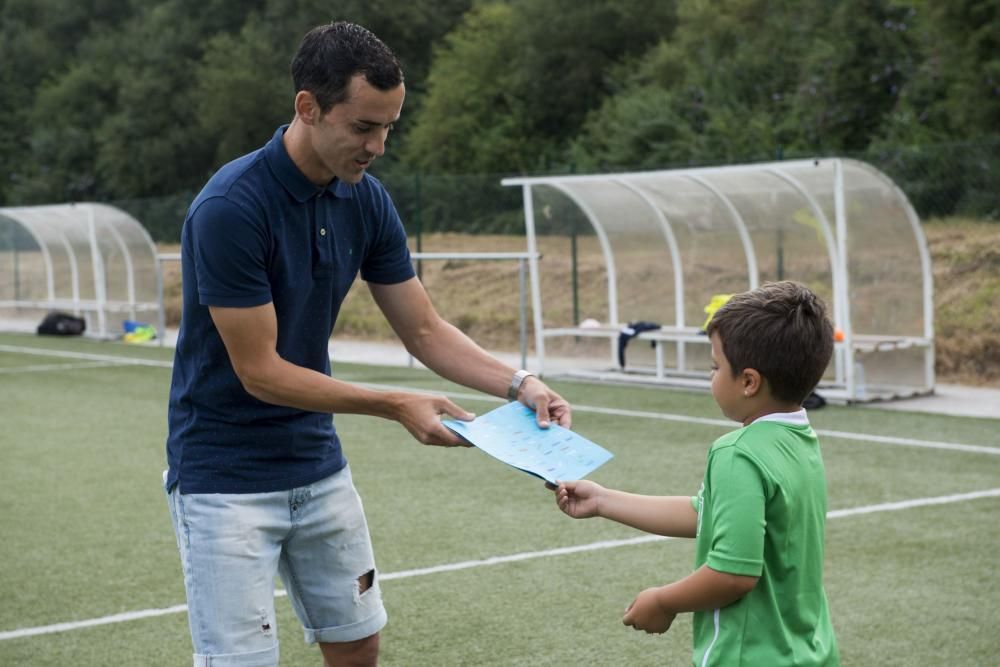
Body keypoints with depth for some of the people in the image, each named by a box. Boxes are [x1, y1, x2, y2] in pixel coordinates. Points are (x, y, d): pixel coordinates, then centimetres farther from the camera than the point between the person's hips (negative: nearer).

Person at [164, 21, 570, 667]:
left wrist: (518, 383, -12)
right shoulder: (230, 208, -24)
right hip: (226, 477, -7)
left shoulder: (367, 200, -2)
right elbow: (260, 371, -22)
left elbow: (426, 329, 4)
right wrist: (397, 406, -24)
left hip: (318, 464, 7)